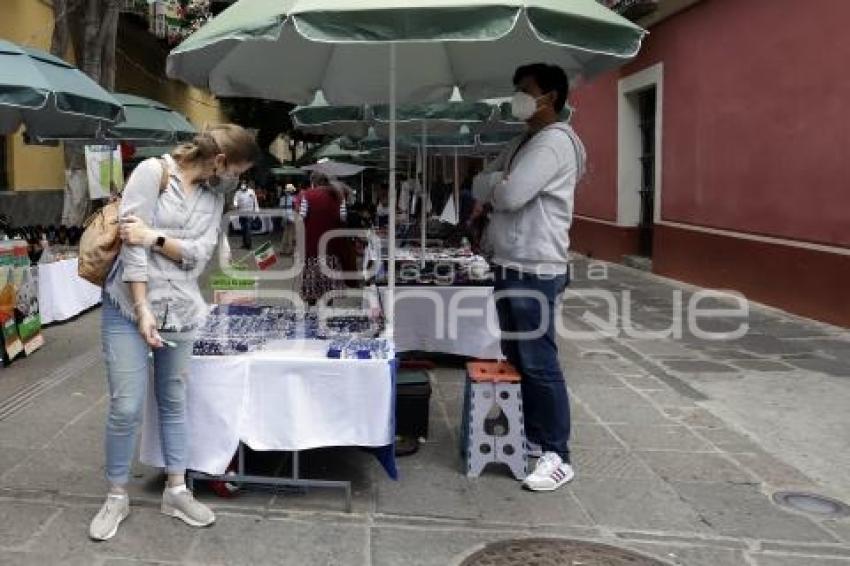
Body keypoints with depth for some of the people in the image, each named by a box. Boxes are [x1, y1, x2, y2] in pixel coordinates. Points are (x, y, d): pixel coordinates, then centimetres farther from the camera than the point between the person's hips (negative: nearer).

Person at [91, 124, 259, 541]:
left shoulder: (213, 195, 6)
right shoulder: (153, 171, -9)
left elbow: (200, 254, -3)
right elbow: (131, 242, -15)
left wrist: (154, 237, -20)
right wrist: (142, 309, -19)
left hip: (180, 311, 5)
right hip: (130, 306, -5)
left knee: (174, 403, 12)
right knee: (126, 408, -2)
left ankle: (176, 491, 23)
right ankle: (117, 497, 16)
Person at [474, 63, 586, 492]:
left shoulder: (555, 140, -13)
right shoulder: (523, 142, 19)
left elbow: (509, 194, -22)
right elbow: (481, 185, 17)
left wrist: (496, 186, 0)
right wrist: (499, 185, -4)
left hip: (534, 270, -10)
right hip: (510, 265, 10)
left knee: (540, 365, -6)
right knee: (517, 359, 15)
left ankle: (557, 456, 1)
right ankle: (532, 436, 27)